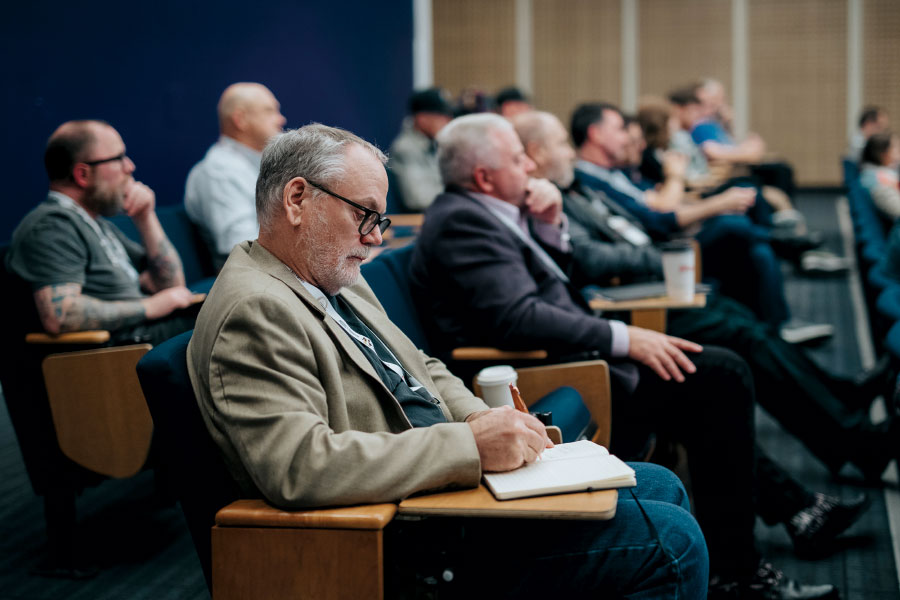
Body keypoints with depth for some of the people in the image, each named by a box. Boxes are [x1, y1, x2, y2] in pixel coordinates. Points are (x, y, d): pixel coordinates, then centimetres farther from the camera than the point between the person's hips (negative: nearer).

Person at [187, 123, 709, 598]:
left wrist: (485, 422, 1)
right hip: (410, 549, -11)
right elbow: (299, 466, -31)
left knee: (659, 487, 17)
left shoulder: (342, 284, 13)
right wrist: (469, 445, -28)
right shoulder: (254, 310, -20)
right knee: (671, 542, -11)